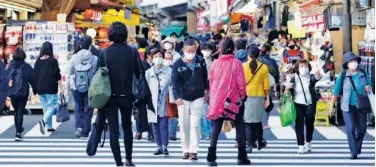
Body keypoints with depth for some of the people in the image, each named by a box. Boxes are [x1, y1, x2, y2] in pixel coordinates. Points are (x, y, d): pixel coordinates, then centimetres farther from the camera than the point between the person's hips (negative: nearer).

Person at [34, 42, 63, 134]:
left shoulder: (38, 61, 6)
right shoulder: (53, 61, -7)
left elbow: (35, 75, 11)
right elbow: (57, 76, -9)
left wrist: (36, 88, 20)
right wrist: (61, 88, -4)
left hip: (40, 88, 5)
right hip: (51, 88, -5)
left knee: (46, 107, 13)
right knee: (52, 106, 0)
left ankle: (49, 127, 15)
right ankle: (44, 120, -24)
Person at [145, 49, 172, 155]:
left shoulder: (169, 71, 2)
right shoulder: (149, 72, 10)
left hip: (164, 102, -3)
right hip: (152, 102, 3)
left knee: (163, 125, -8)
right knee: (155, 126, 8)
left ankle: (164, 147, -4)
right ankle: (159, 147, 16)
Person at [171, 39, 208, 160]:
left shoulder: (200, 61, -1)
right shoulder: (178, 65, -7)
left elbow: (205, 76, 14)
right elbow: (175, 82, -13)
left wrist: (206, 89, 18)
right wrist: (177, 97, -25)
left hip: (197, 98, 0)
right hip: (183, 99, 0)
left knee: (195, 125, -5)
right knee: (184, 126, 6)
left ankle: (193, 151, -4)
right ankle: (186, 150, 15)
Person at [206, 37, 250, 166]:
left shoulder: (215, 63, 1)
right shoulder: (236, 63, -8)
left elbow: (211, 82, 8)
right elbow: (241, 82, -7)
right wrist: (242, 96, 9)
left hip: (217, 101, 3)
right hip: (233, 101, -3)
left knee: (215, 130, 7)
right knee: (240, 128, 11)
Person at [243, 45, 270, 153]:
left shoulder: (243, 66, -4)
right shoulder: (263, 67, -1)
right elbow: (266, 85, 1)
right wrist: (267, 98, 8)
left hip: (246, 96, -2)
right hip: (259, 97, 2)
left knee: (248, 121, 0)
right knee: (258, 120, 16)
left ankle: (250, 145, -7)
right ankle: (260, 143, 27)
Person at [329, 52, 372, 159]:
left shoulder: (363, 75, 2)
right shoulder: (342, 76, -8)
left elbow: (370, 90, 15)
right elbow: (336, 93, -4)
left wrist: (369, 89, -9)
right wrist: (331, 107, -4)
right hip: (348, 107, -3)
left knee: (361, 129, 13)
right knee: (350, 129, -12)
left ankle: (358, 148, 37)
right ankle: (354, 153, -5)